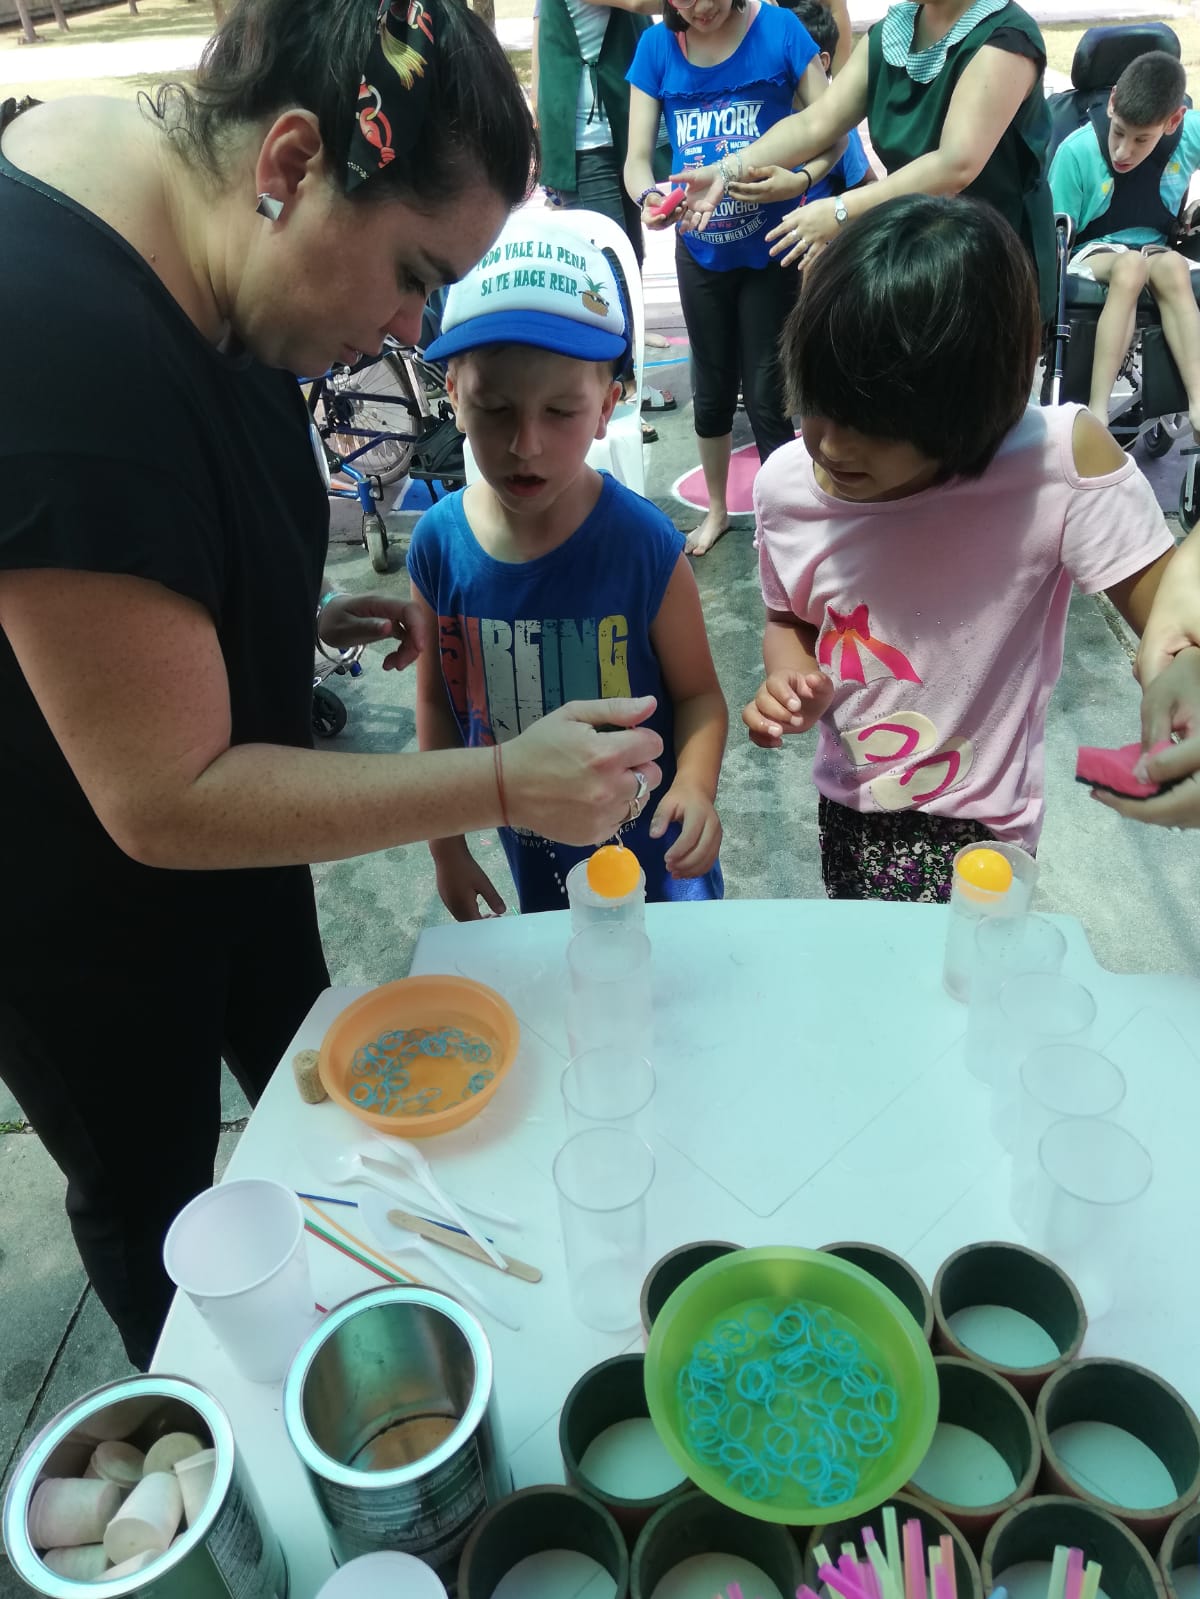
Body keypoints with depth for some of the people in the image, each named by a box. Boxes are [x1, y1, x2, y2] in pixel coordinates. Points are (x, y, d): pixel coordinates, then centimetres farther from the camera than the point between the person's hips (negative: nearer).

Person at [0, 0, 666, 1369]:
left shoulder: (164, 218, -9)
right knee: (148, 1188, 19)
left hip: (220, 826, 8)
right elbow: (167, 800, -32)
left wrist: (296, 618, -2)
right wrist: (506, 785, -31)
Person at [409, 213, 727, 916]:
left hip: (651, 846, -3)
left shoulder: (643, 544, -22)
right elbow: (439, 702, -1)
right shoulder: (439, 545, -13)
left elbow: (697, 692, -10)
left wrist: (695, 783, -30)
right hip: (532, 852, 3)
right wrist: (446, 846, 6)